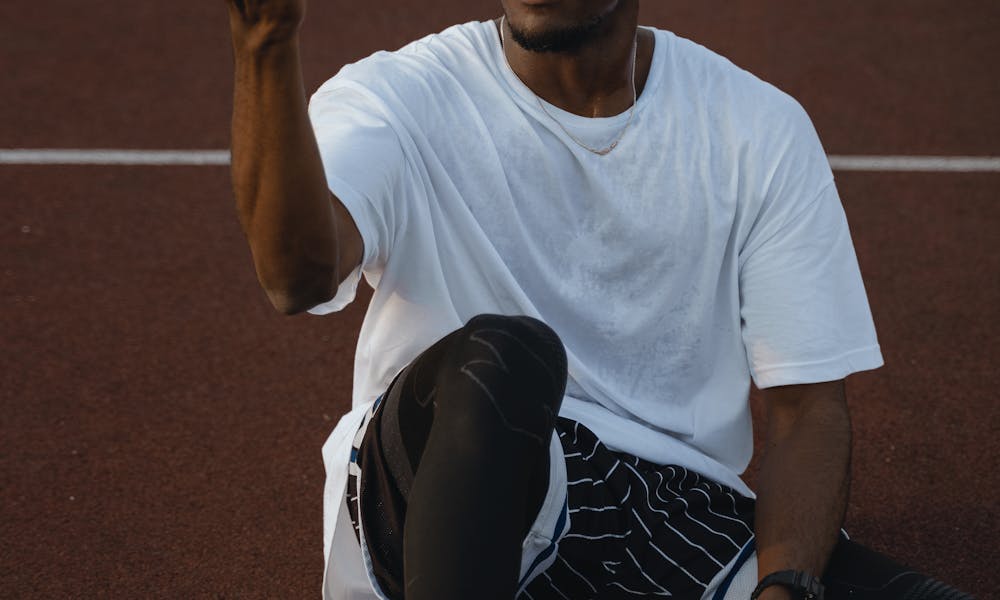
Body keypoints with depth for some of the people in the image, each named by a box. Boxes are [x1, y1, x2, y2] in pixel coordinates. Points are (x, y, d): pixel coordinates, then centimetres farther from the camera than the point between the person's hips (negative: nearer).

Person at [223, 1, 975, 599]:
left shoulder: (762, 129, 5)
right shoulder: (401, 98, -4)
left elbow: (807, 403, 2)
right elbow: (301, 273, -26)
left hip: (667, 519, 3)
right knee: (500, 355, -37)